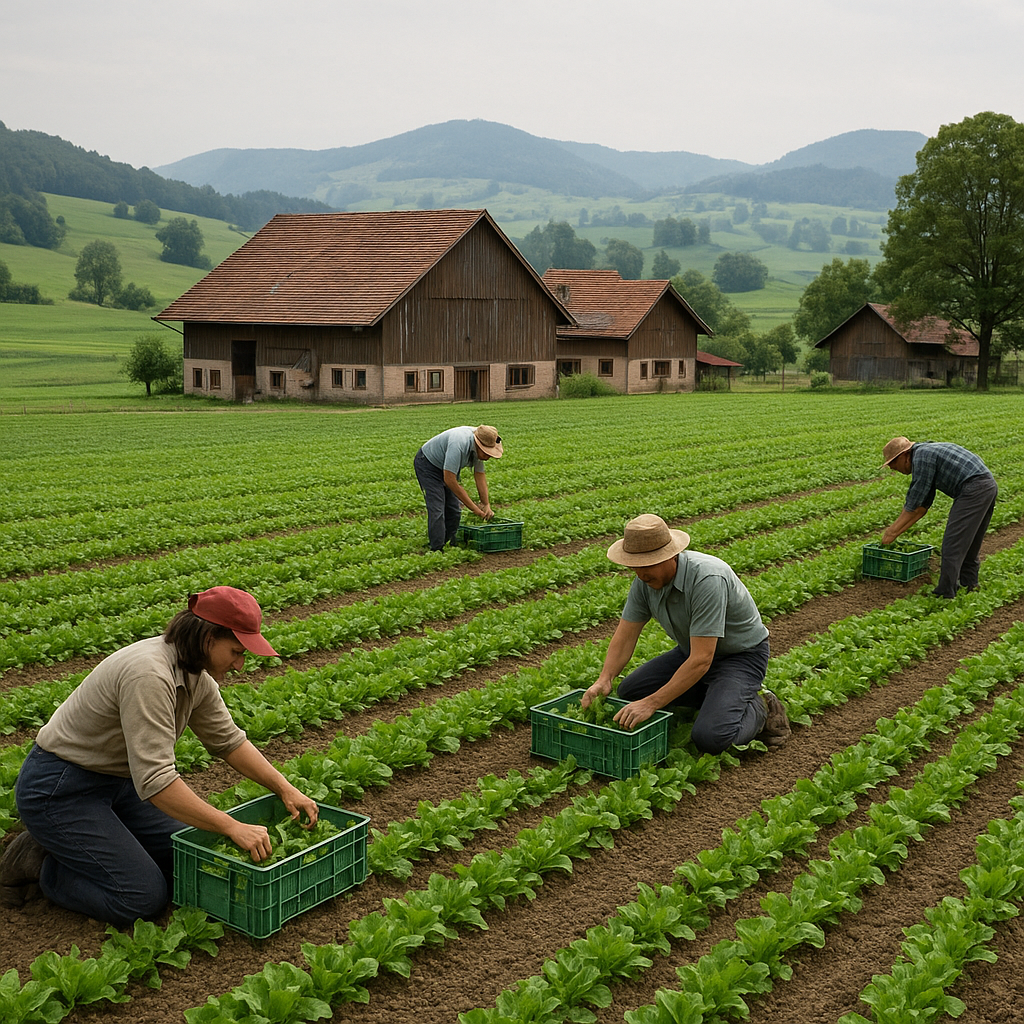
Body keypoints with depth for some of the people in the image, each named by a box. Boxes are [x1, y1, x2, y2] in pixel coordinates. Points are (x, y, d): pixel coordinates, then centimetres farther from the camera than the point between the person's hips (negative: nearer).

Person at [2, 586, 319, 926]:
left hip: (116, 780, 9)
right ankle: (38, 861, 3)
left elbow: (228, 739, 8)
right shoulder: (149, 675, -33)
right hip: (59, 790, -9)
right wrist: (233, 827, -34)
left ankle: (72, 844, 15)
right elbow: (155, 780, -36)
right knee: (144, 898, -14)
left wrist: (284, 787, -2)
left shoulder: (196, 674, -3)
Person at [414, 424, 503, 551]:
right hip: (427, 463, -8)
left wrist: (486, 505, -8)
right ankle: (437, 550, -17)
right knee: (437, 509, -18)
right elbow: (450, 480, -36)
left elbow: (480, 475, -2)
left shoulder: (479, 447, -15)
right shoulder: (459, 444, -40)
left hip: (447, 467, 8)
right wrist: (475, 508, -31)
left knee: (454, 510, 2)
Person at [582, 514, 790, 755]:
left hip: (741, 655, -8)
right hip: (694, 650, 8)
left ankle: (759, 710, 3)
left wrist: (651, 703, -38)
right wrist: (604, 680, -25)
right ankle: (719, 696, 9)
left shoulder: (707, 579, -35)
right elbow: (625, 637, -6)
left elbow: (702, 660, -36)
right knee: (630, 692, -1)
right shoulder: (646, 579, -11)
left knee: (709, 737, -28)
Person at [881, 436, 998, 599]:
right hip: (989, 485, 11)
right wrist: (896, 531, 21)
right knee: (970, 542, 21)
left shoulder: (921, 457, -8)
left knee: (952, 544, -9)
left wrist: (893, 530, 2)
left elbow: (914, 503, -6)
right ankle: (968, 584, 29)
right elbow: (922, 505, 23)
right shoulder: (927, 451, 22)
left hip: (973, 489, -11)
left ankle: (945, 594, -8)